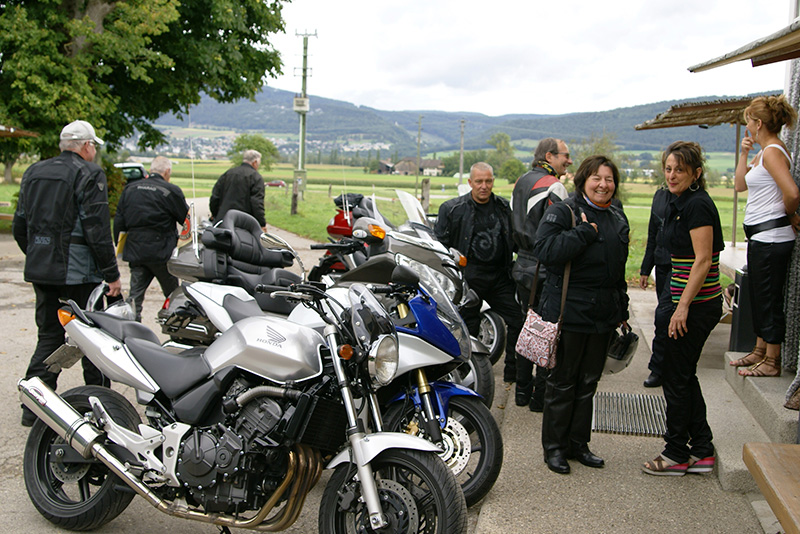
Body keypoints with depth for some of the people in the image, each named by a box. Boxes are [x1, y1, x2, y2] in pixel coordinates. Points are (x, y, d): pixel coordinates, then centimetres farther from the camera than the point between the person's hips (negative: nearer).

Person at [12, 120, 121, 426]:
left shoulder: (33, 173, 13)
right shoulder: (89, 174, -9)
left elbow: (19, 226, 16)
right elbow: (97, 229, -16)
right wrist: (112, 273, -11)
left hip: (40, 271, 7)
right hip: (79, 272, -7)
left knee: (49, 336, 13)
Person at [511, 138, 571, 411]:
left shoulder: (520, 182, 13)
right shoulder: (553, 186, -15)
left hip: (523, 266, 9)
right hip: (546, 271, -9)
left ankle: (522, 390, 24)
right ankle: (541, 395, 7)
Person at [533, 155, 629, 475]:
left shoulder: (618, 218, 15)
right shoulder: (563, 212, -8)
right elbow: (545, 250, -24)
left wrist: (622, 310, 21)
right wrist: (585, 232, -22)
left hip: (604, 314, 7)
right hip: (569, 312, -7)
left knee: (588, 382, 13)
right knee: (562, 381, 3)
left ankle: (578, 443, 25)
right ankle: (554, 447, 15)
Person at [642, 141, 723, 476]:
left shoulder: (697, 204, -15)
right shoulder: (680, 204, 14)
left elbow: (703, 260, -20)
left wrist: (683, 306, -21)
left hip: (697, 304, -10)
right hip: (687, 301, 10)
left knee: (676, 377, 0)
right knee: (684, 376, 14)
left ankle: (677, 455, 13)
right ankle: (702, 452, 23)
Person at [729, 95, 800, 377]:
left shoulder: (772, 152, -16)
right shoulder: (763, 153, 14)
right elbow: (740, 184, 18)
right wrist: (743, 153, 10)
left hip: (771, 236, -10)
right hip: (761, 236, 10)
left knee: (769, 300, -1)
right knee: (759, 298, 18)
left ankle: (772, 362, 9)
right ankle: (760, 351, 30)